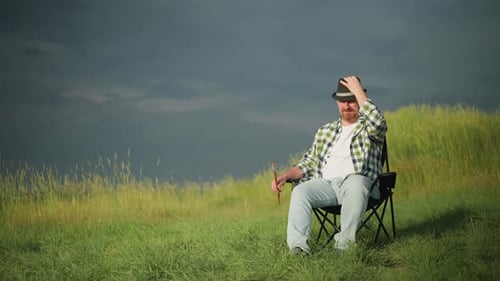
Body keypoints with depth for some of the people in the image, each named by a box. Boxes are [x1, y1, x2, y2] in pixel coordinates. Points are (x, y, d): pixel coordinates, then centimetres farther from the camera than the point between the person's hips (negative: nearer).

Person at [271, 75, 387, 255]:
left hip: (357, 181, -3)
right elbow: (308, 163, 25)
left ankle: (344, 242, -41)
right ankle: (298, 247, -40)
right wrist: (286, 176, 6)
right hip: (325, 184, 4)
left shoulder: (369, 129, 14)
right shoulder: (324, 131, 27)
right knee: (300, 191, -28)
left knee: (355, 184, -40)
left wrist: (358, 91, -4)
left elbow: (377, 123, -12)